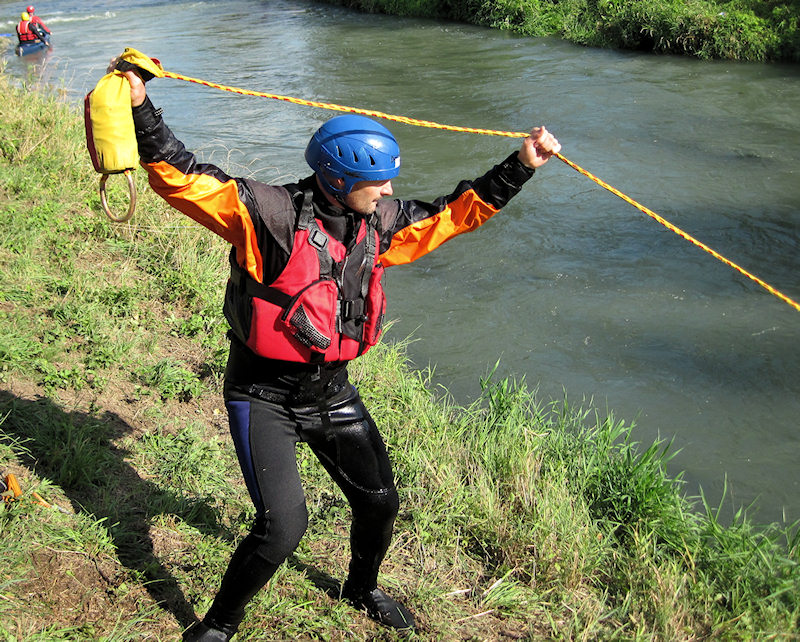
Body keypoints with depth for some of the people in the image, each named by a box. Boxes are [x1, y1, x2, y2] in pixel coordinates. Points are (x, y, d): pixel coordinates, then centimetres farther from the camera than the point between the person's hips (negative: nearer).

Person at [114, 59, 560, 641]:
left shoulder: (378, 223, 0)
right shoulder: (273, 213, -20)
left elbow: (452, 213, 12)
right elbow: (184, 177, -24)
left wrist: (521, 168, 11)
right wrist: (141, 111, -36)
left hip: (333, 393, 7)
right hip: (265, 396, -7)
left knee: (380, 502, 17)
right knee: (282, 525, -16)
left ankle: (363, 589, 50)